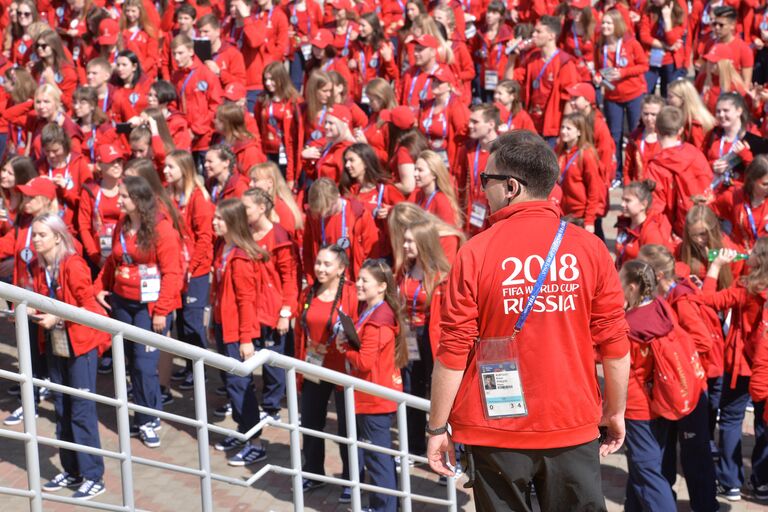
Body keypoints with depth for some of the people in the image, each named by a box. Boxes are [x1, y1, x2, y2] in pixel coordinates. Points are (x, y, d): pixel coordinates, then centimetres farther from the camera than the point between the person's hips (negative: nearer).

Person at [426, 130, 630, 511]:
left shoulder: (476, 253, -10)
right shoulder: (589, 249, -4)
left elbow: (452, 352, -8)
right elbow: (614, 345, -1)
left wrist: (437, 428, 1)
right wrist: (615, 411, 13)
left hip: (496, 428, -1)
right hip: (573, 427, 2)